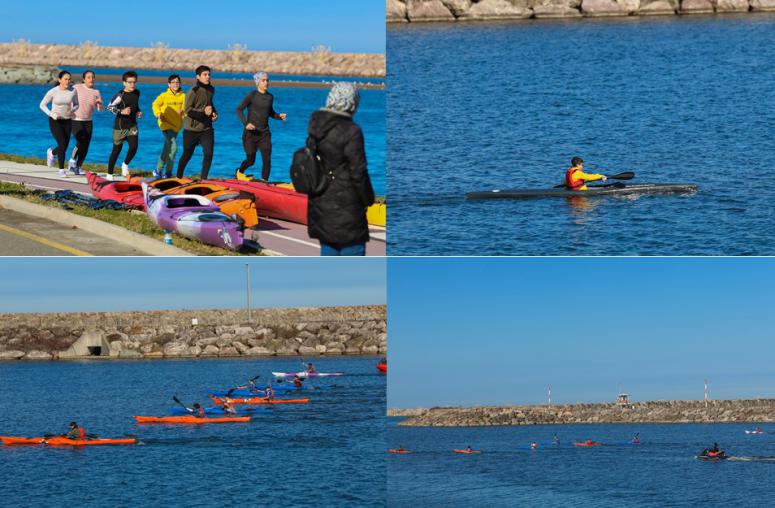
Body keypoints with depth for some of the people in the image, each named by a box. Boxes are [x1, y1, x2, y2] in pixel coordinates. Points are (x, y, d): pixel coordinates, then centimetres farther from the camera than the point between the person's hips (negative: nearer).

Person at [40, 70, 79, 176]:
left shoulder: (73, 91, -5)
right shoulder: (53, 92, -12)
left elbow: (76, 105, 9)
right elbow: (42, 105, -4)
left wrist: (72, 110, -14)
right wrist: (52, 114, -20)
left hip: (67, 121, 4)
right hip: (55, 121, -4)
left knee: (64, 148, 5)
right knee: (62, 145, -18)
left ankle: (51, 153, 40)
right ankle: (61, 170, -3)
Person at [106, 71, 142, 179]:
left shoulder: (137, 93, 6)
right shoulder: (120, 95, -14)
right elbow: (110, 107, -14)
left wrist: (138, 112, 5)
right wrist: (122, 112, -26)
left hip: (132, 126, 4)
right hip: (120, 126, -4)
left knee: (133, 147, -17)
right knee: (116, 150, 2)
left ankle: (125, 164, 12)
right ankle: (109, 174, 16)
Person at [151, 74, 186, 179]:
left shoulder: (183, 96, 1)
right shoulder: (164, 96, -5)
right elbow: (155, 104, 6)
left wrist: (182, 111, -21)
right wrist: (159, 114, -9)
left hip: (176, 125, 4)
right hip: (165, 124, -4)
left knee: (167, 149, 14)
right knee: (173, 147, -18)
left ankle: (158, 171, 28)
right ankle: (168, 173, -9)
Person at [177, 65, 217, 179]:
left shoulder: (211, 89, 9)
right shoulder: (193, 91, -14)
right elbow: (187, 110, -19)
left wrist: (214, 113, 7)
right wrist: (203, 112, -28)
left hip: (206, 128, 5)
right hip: (192, 129, -5)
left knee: (208, 153, -9)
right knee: (187, 155, 8)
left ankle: (203, 178, 1)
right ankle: (179, 177, 27)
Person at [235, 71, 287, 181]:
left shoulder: (270, 97, 7)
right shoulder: (251, 96, -8)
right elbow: (239, 109, -11)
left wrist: (279, 116, 0)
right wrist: (246, 123, -25)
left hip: (264, 133, 4)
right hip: (251, 132, -4)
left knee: (267, 159, -10)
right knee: (251, 160, 5)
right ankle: (239, 172, 36)